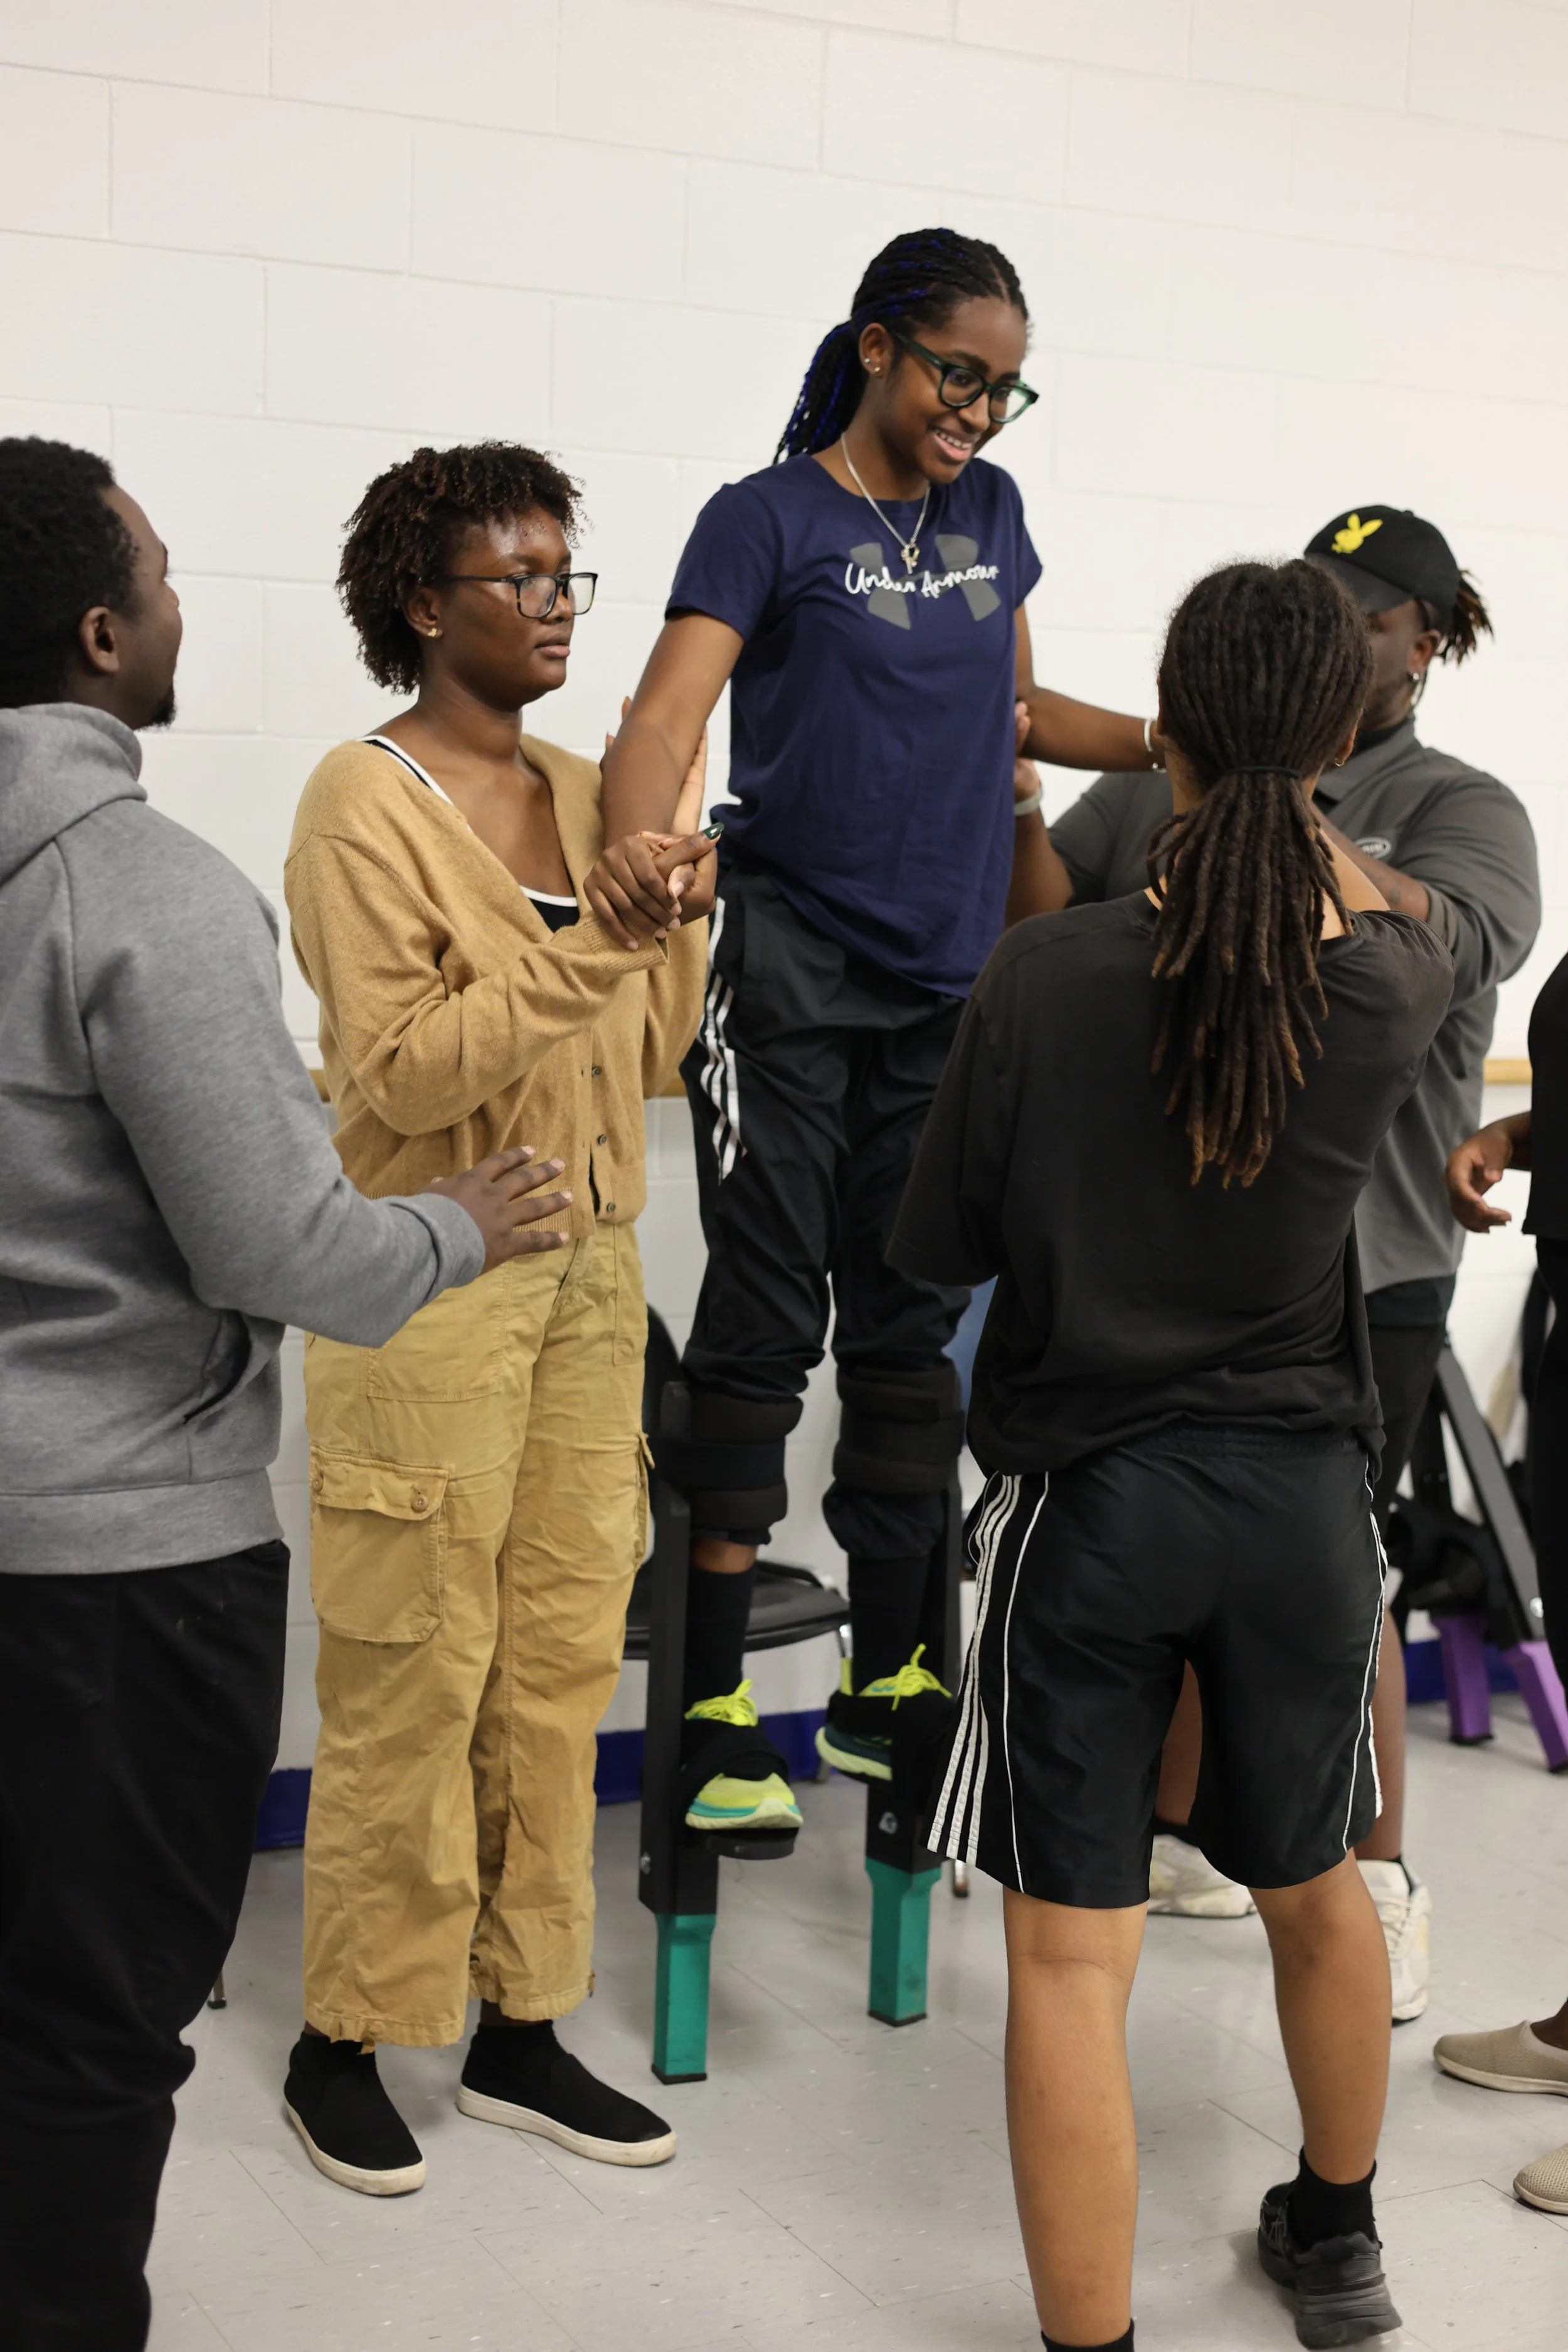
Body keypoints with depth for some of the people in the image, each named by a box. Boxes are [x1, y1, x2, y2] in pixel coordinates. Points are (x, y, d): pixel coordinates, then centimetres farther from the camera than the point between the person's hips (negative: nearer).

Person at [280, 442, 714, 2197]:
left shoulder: (586, 797, 11)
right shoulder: (366, 803, -9)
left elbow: (654, 1055, 12)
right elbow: (400, 1076, -18)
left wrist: (679, 920, -3)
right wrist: (595, 941, -23)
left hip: (588, 1276, 7)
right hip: (432, 1283, -6)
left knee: (562, 1661, 10)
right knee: (413, 1678, 0)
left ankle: (521, 2030, 22)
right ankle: (344, 2041, 17)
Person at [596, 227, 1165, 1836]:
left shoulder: (989, 512, 13)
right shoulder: (769, 521, -5)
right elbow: (667, 714, -18)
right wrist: (635, 863, -37)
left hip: (948, 978, 6)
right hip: (790, 971, -6)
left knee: (913, 1329, 10)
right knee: (764, 1324, -5)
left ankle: (883, 1685, 21)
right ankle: (715, 1704, 4)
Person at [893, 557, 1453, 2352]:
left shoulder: (1046, 974, -16)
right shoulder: (1394, 981, -10)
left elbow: (938, 1245, -4)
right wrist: (1284, 805, 25)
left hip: (1087, 1494, -3)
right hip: (1303, 1490, 4)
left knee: (1072, 1954, 3)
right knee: (1315, 1889, 24)